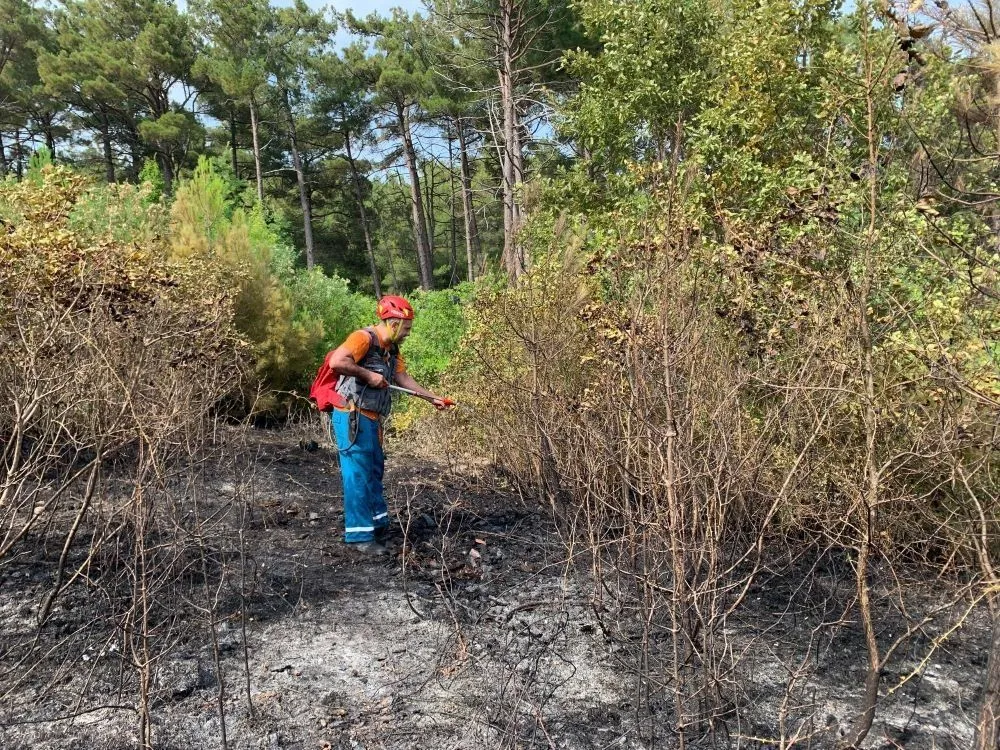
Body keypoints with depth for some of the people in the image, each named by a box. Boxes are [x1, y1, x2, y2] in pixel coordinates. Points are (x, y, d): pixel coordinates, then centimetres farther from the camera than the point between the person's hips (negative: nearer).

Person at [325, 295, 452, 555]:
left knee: (374, 471, 18)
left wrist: (433, 398, 16)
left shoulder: (391, 349, 14)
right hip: (352, 417, -10)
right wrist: (368, 375, -21)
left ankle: (378, 523, 32)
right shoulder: (364, 338, -15)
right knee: (357, 475, -8)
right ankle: (360, 535, -3)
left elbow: (403, 377, 18)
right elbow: (336, 362, -28)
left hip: (371, 419, 10)